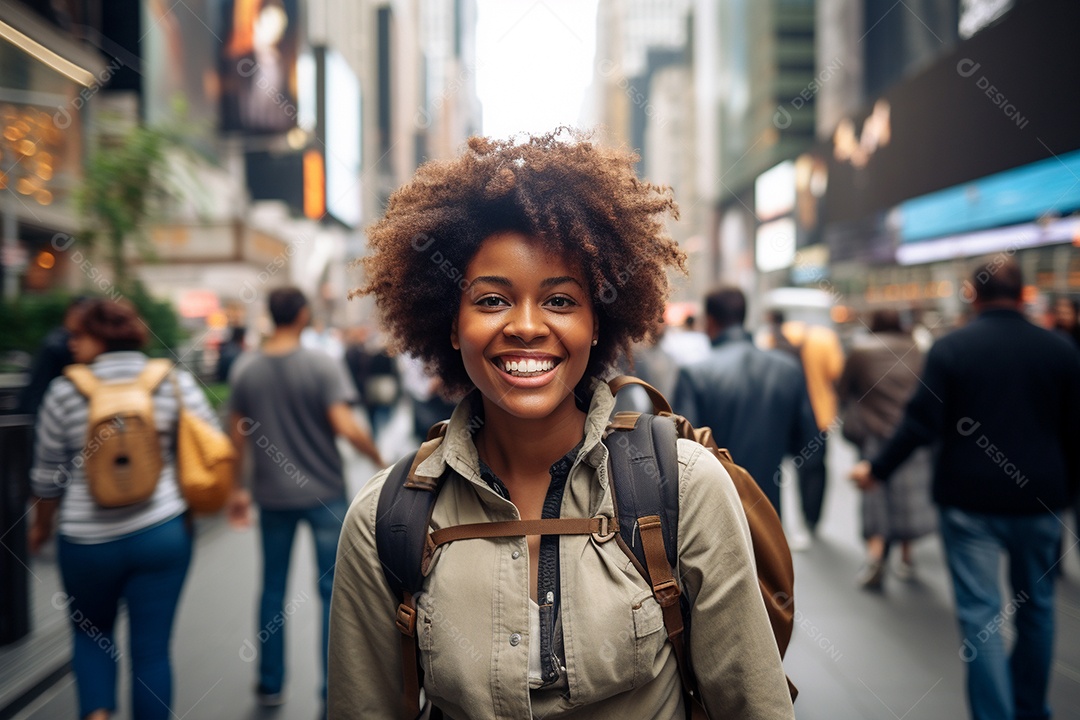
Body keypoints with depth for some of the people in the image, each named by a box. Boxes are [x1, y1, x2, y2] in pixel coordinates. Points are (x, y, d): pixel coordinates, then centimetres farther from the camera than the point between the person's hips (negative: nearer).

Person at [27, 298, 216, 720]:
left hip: (87, 540, 0)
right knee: (152, 647, 8)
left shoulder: (65, 392, -3)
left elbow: (48, 475, 4)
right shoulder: (175, 381, -3)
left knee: (91, 632, 24)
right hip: (163, 532, 0)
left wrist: (41, 525, 21)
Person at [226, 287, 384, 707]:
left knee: (273, 588, 18)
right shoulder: (322, 365, -13)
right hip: (324, 494, -4)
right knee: (333, 592, 6)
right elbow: (346, 428, -21)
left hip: (272, 495, 4)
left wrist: (238, 488, 15)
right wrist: (379, 460, -5)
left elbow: (237, 435, 5)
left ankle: (271, 686, 29)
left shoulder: (245, 368, -1)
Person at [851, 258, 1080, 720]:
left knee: (980, 613, 2)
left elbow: (921, 423, -12)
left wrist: (877, 469, 0)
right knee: (1035, 605, 20)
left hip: (969, 498, -3)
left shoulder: (950, 348, -8)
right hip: (1038, 498, 4)